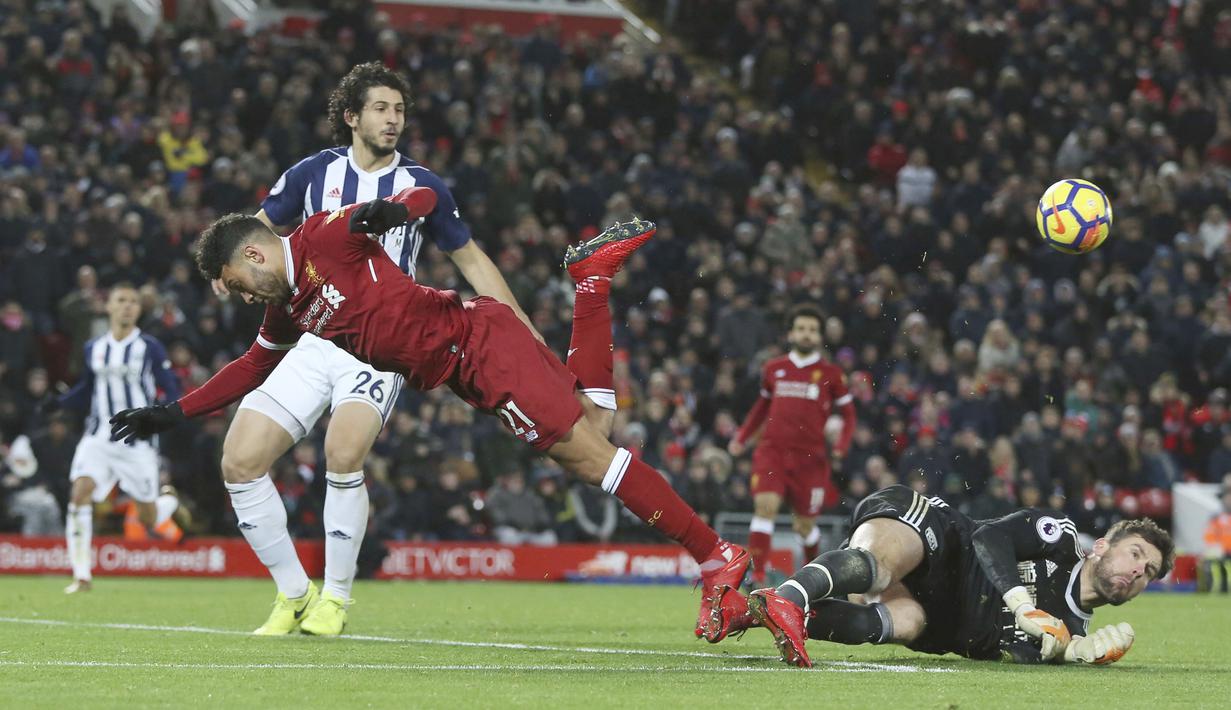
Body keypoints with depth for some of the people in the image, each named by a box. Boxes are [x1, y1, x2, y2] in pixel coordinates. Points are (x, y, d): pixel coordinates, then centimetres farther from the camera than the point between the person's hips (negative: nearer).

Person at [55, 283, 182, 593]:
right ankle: (82, 575, -20)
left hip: (138, 443, -3)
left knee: (148, 521, 4)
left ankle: (171, 502, 42)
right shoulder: (94, 349, 8)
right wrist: (60, 401, 1)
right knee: (81, 492, -22)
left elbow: (172, 393, -3)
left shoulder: (150, 348, -4)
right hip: (99, 437, 3)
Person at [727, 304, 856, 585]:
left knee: (806, 524, 4)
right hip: (772, 449, 1)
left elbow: (848, 413, 10)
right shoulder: (773, 369, 11)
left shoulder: (830, 374, 4)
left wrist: (841, 446, -6)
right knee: (765, 505, -20)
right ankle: (757, 576, -21)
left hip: (810, 457, -1)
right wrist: (741, 438, 20)